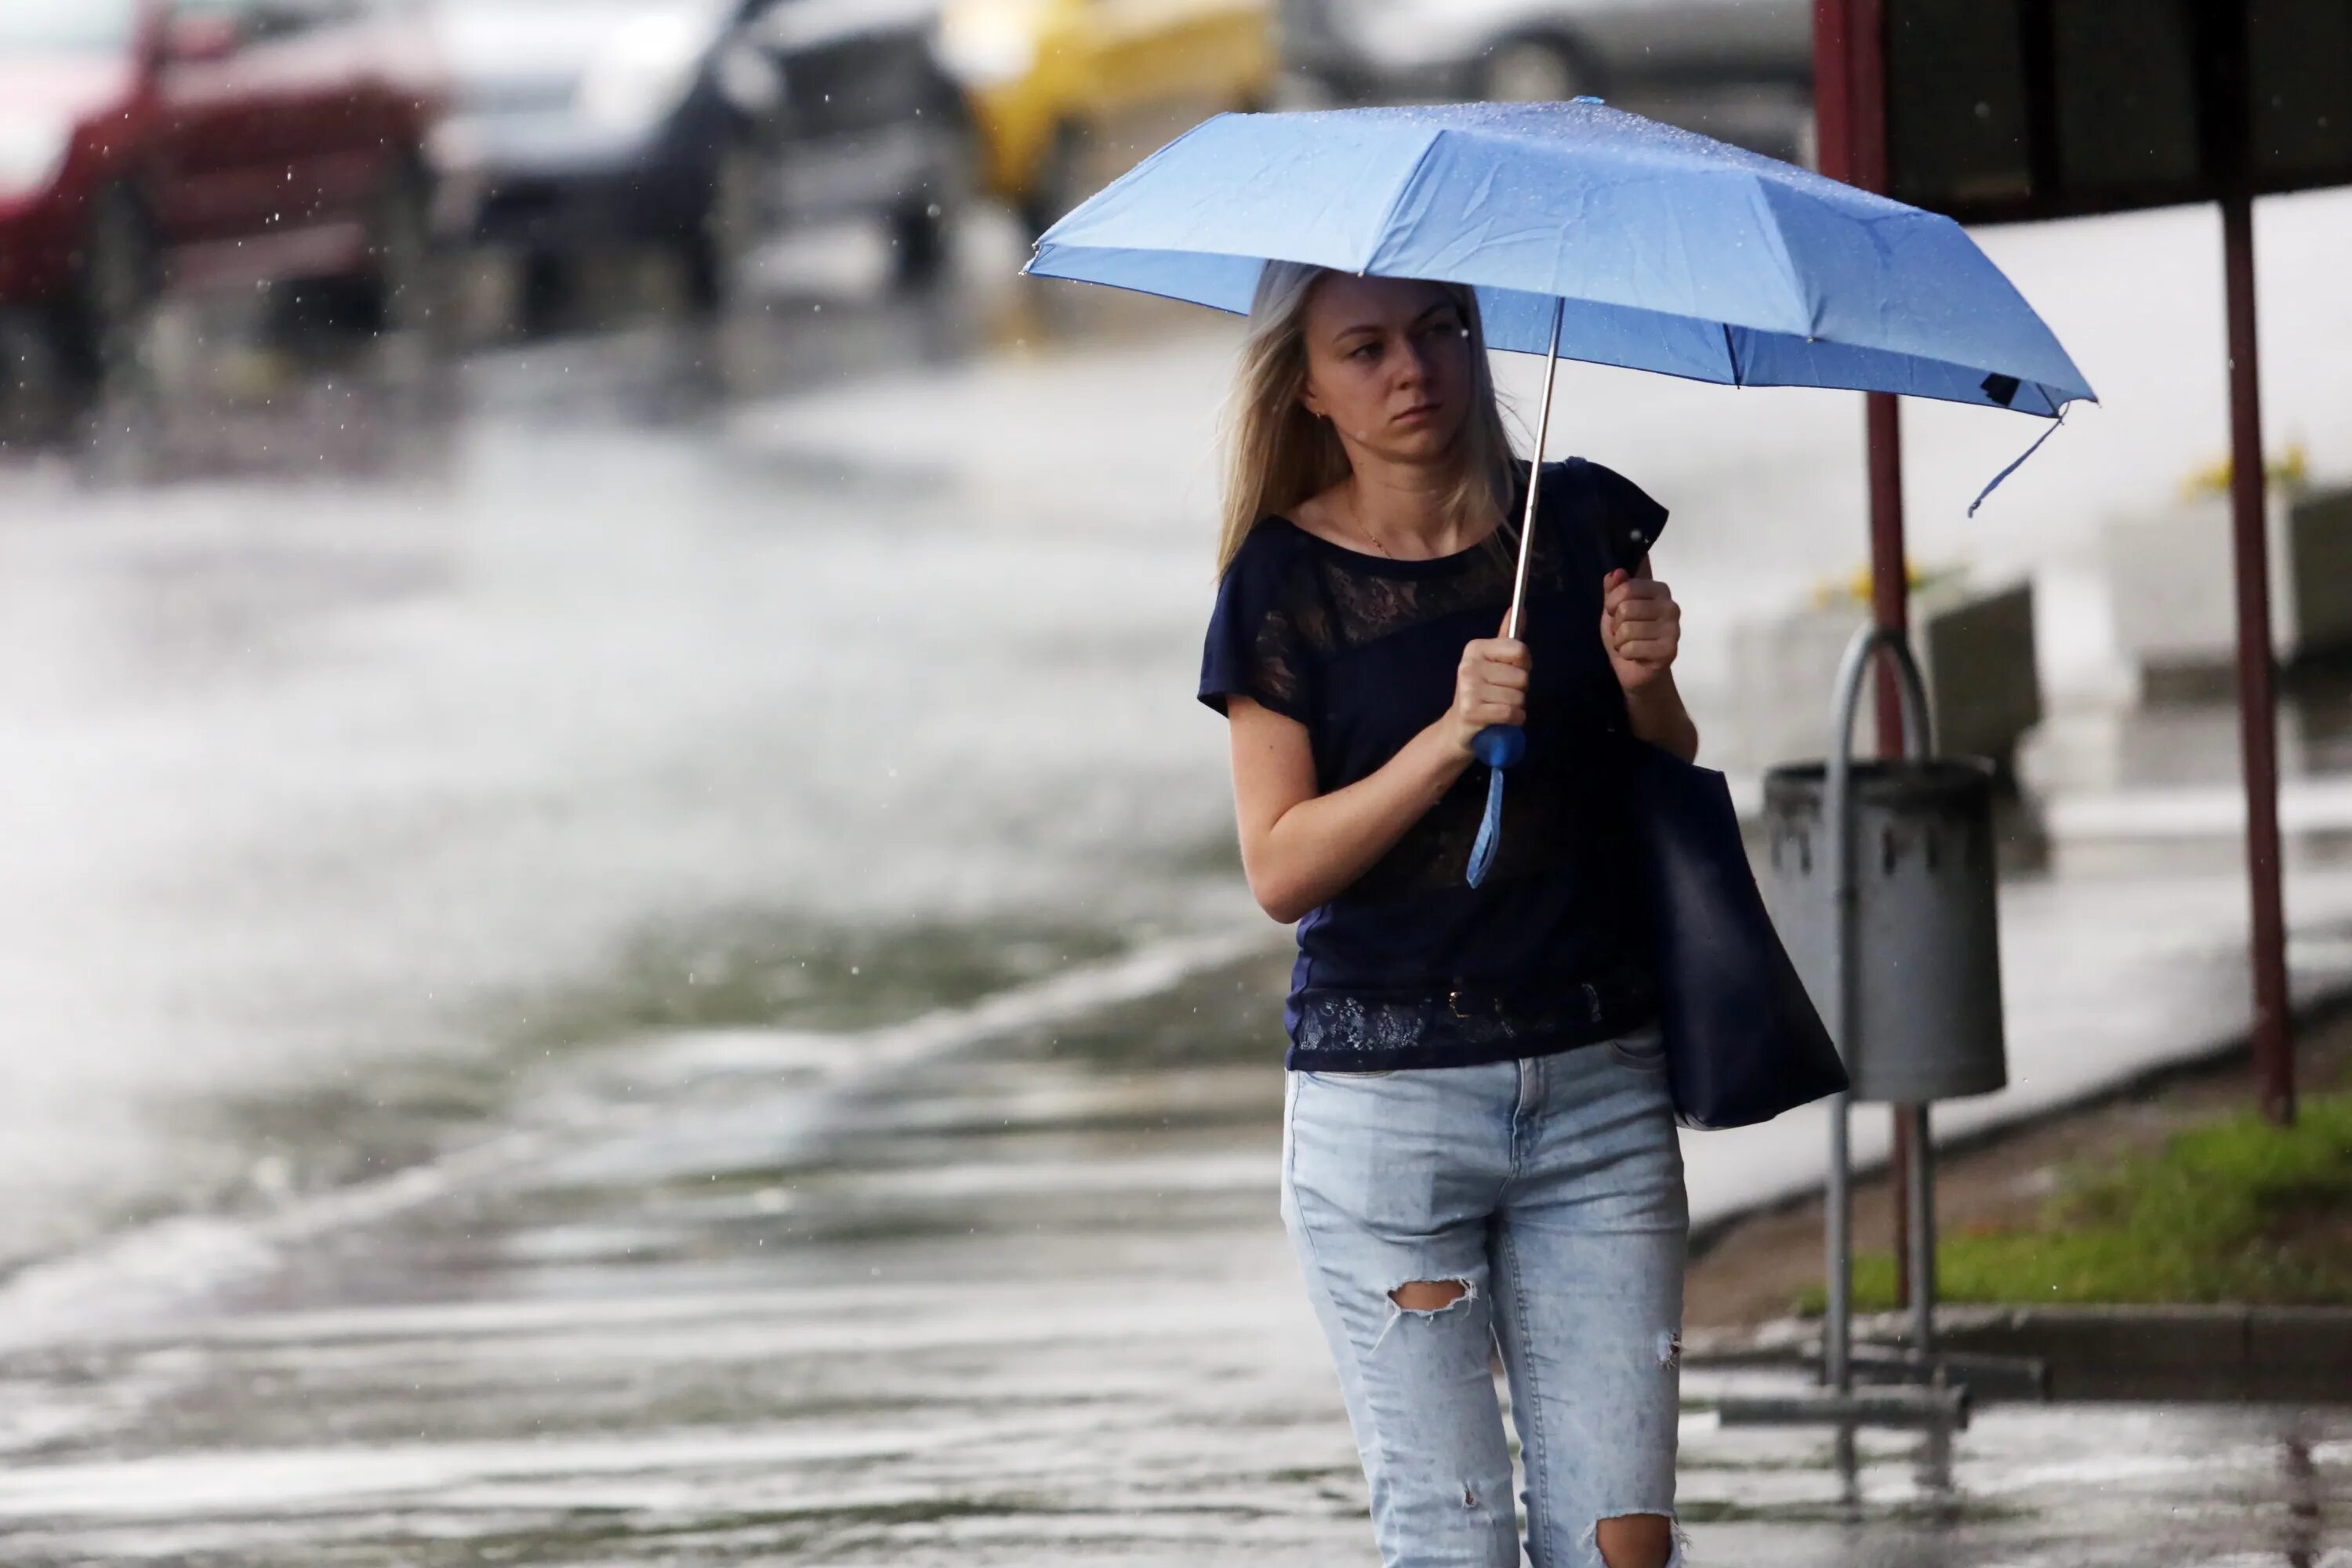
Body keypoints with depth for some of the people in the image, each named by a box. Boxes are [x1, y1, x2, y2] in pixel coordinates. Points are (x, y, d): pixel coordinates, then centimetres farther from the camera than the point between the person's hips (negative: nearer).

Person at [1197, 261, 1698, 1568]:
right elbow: (1281, 869, -7)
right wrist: (1450, 738, -19)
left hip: (1600, 1087, 2)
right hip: (1386, 1101, -2)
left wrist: (1645, 683, -8)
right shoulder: (1286, 585, -2)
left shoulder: (1580, 525, 5)